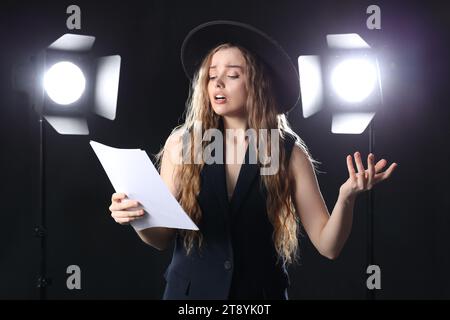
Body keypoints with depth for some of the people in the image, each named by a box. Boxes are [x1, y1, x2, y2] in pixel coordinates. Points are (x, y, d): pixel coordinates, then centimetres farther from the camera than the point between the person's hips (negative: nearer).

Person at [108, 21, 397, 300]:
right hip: (191, 290, 0)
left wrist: (346, 196, -24)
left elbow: (328, 245, -7)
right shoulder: (181, 145, -5)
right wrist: (140, 218, -20)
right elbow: (163, 238, 1)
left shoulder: (289, 153, -6)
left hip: (261, 291, 0)